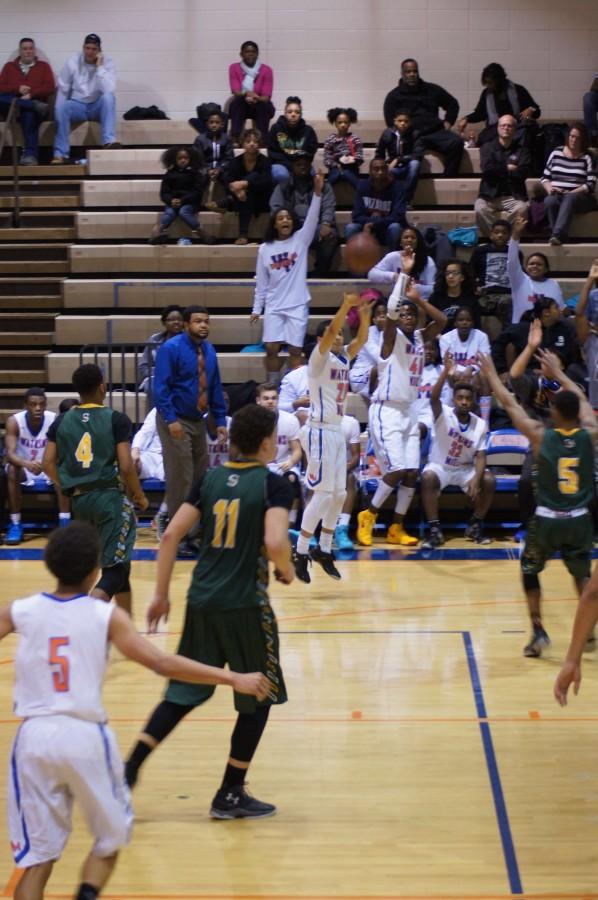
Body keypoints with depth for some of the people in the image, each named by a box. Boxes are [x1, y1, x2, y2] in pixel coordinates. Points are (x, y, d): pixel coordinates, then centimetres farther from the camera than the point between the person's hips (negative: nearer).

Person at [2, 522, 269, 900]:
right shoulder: (106, 615, -4)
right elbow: (161, 663, -10)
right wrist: (233, 678, -6)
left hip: (34, 736, 2)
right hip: (85, 736, -2)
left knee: (38, 854, 11)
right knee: (110, 838, 19)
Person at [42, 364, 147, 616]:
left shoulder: (61, 422, 6)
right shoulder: (117, 420, -6)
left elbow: (48, 464, 3)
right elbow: (126, 467, -11)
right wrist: (139, 496, 5)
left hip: (79, 499, 6)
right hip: (110, 496, -6)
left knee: (117, 563, 22)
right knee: (115, 567, -5)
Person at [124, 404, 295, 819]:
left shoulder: (210, 479, 8)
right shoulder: (274, 484, -8)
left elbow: (171, 535, 4)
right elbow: (275, 543, -23)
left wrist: (161, 594, 11)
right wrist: (287, 570, -1)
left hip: (201, 602, 5)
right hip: (246, 606, -5)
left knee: (182, 695, 16)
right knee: (258, 700, 12)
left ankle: (129, 770, 8)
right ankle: (231, 795, 16)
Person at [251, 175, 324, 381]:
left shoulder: (301, 240, 1)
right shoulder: (265, 249, 5)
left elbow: (312, 219, -16)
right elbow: (261, 282, 9)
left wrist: (317, 193, -28)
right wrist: (256, 309, 7)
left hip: (297, 305, -1)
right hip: (274, 306, 2)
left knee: (295, 350, -2)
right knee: (271, 348, -1)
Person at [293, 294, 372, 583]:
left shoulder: (344, 358, 13)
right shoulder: (319, 357, -8)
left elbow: (361, 339, 2)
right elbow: (329, 333, -24)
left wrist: (365, 315, -14)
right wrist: (345, 306, -34)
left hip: (337, 431, 8)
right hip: (320, 431, -8)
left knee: (339, 494, 9)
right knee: (323, 494, -11)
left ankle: (324, 550, 19)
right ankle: (301, 553, -4)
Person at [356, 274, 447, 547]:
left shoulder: (419, 337, 10)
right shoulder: (392, 337, -9)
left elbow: (442, 320, 9)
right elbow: (391, 310, -26)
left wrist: (418, 299, -2)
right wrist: (403, 274, -24)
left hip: (409, 411, 7)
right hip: (386, 411, -7)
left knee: (412, 472, 1)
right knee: (396, 469, -15)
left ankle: (397, 528, 10)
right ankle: (368, 515, 4)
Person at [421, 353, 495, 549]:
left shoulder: (480, 424, -8)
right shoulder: (444, 415, -16)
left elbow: (480, 456, -9)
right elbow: (433, 398, -38)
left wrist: (476, 479, -28)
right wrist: (446, 372, -53)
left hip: (466, 469, 3)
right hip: (440, 466, -3)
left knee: (489, 481, -24)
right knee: (428, 477, -36)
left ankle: (475, 525, -2)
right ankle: (434, 530, -28)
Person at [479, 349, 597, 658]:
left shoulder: (540, 435, -10)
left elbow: (510, 404, 1)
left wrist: (491, 373, 15)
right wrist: (557, 372, 28)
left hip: (546, 521, -2)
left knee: (529, 571, 20)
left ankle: (538, 632, 12)